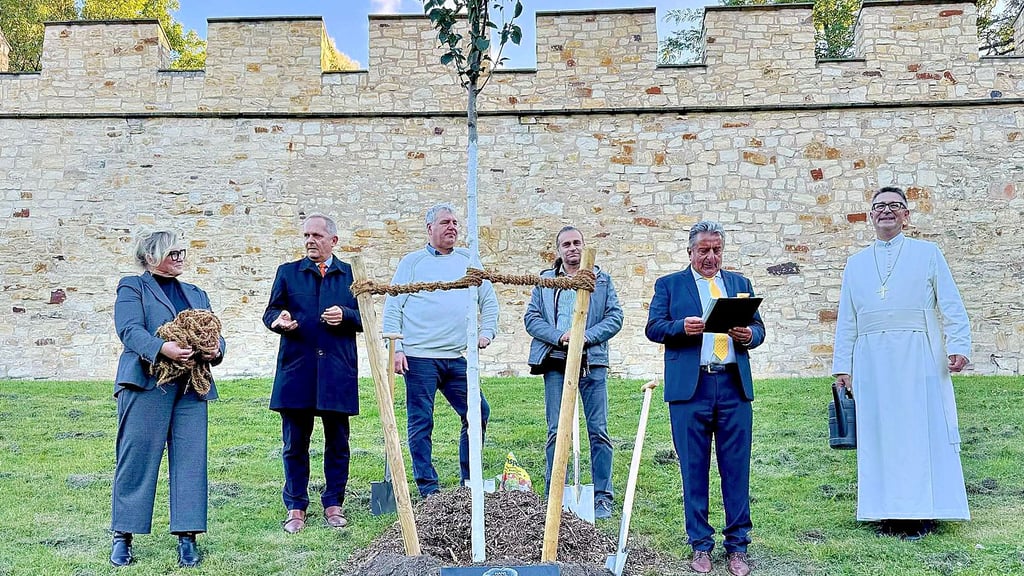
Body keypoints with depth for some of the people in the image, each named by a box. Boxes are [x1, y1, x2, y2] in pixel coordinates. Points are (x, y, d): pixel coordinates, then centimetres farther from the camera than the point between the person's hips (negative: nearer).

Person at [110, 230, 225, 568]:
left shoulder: (197, 294, 24)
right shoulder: (132, 287, 7)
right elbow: (130, 330, -8)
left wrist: (216, 350, -9)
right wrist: (161, 349, -26)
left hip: (191, 387, 5)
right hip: (147, 384, -5)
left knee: (190, 460, 0)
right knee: (137, 458, -3)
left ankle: (187, 537, 4)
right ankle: (123, 536, 6)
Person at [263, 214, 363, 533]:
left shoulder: (351, 275, 10)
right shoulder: (287, 272, 11)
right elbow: (270, 312, 10)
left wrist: (345, 315, -11)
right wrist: (278, 320, -13)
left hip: (338, 372, 0)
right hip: (296, 371, 0)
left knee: (337, 443, 6)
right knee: (295, 444, 3)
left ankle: (333, 504, 19)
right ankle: (296, 508, 14)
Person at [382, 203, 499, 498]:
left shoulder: (468, 261, 15)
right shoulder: (412, 262, 4)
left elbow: (488, 300, 22)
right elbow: (392, 307, 1)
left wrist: (487, 332, 8)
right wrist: (395, 348, -8)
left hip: (456, 357, 4)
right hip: (418, 357, -4)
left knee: (478, 413, 1)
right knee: (421, 423, -1)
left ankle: (469, 481, 15)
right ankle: (428, 489, 7)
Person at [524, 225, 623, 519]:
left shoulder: (602, 280, 12)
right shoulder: (545, 281, 13)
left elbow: (615, 317, 3)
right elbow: (531, 318, 4)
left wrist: (587, 336, -12)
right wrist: (559, 336, -11)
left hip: (592, 362, 0)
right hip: (556, 363, 1)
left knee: (598, 431, -1)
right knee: (556, 431, 2)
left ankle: (602, 497, 6)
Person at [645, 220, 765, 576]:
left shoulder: (740, 283, 19)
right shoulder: (669, 285, 11)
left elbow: (758, 327, 15)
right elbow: (653, 327, 1)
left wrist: (749, 334, -8)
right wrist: (681, 327, -18)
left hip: (734, 386, 2)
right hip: (690, 387, -2)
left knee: (737, 468, 2)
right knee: (694, 469, 3)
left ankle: (737, 546, 10)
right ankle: (700, 546, 12)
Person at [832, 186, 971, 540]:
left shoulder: (927, 254, 9)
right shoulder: (856, 264, 17)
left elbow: (950, 305, 2)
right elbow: (846, 320, 15)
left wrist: (957, 346, -13)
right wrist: (842, 365, 9)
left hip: (917, 360, -3)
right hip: (872, 362, 3)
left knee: (922, 431, -3)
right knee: (879, 434, 1)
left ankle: (921, 514, 3)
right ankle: (889, 512, 7)